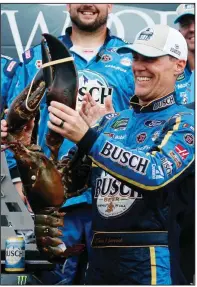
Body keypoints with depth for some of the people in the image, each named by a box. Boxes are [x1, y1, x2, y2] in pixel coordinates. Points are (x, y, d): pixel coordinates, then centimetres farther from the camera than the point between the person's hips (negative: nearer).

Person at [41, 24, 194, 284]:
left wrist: (88, 138, -30)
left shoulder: (184, 122, -4)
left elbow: (157, 174, -23)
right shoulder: (112, 121, 15)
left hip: (150, 262, -6)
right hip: (99, 256, 6)